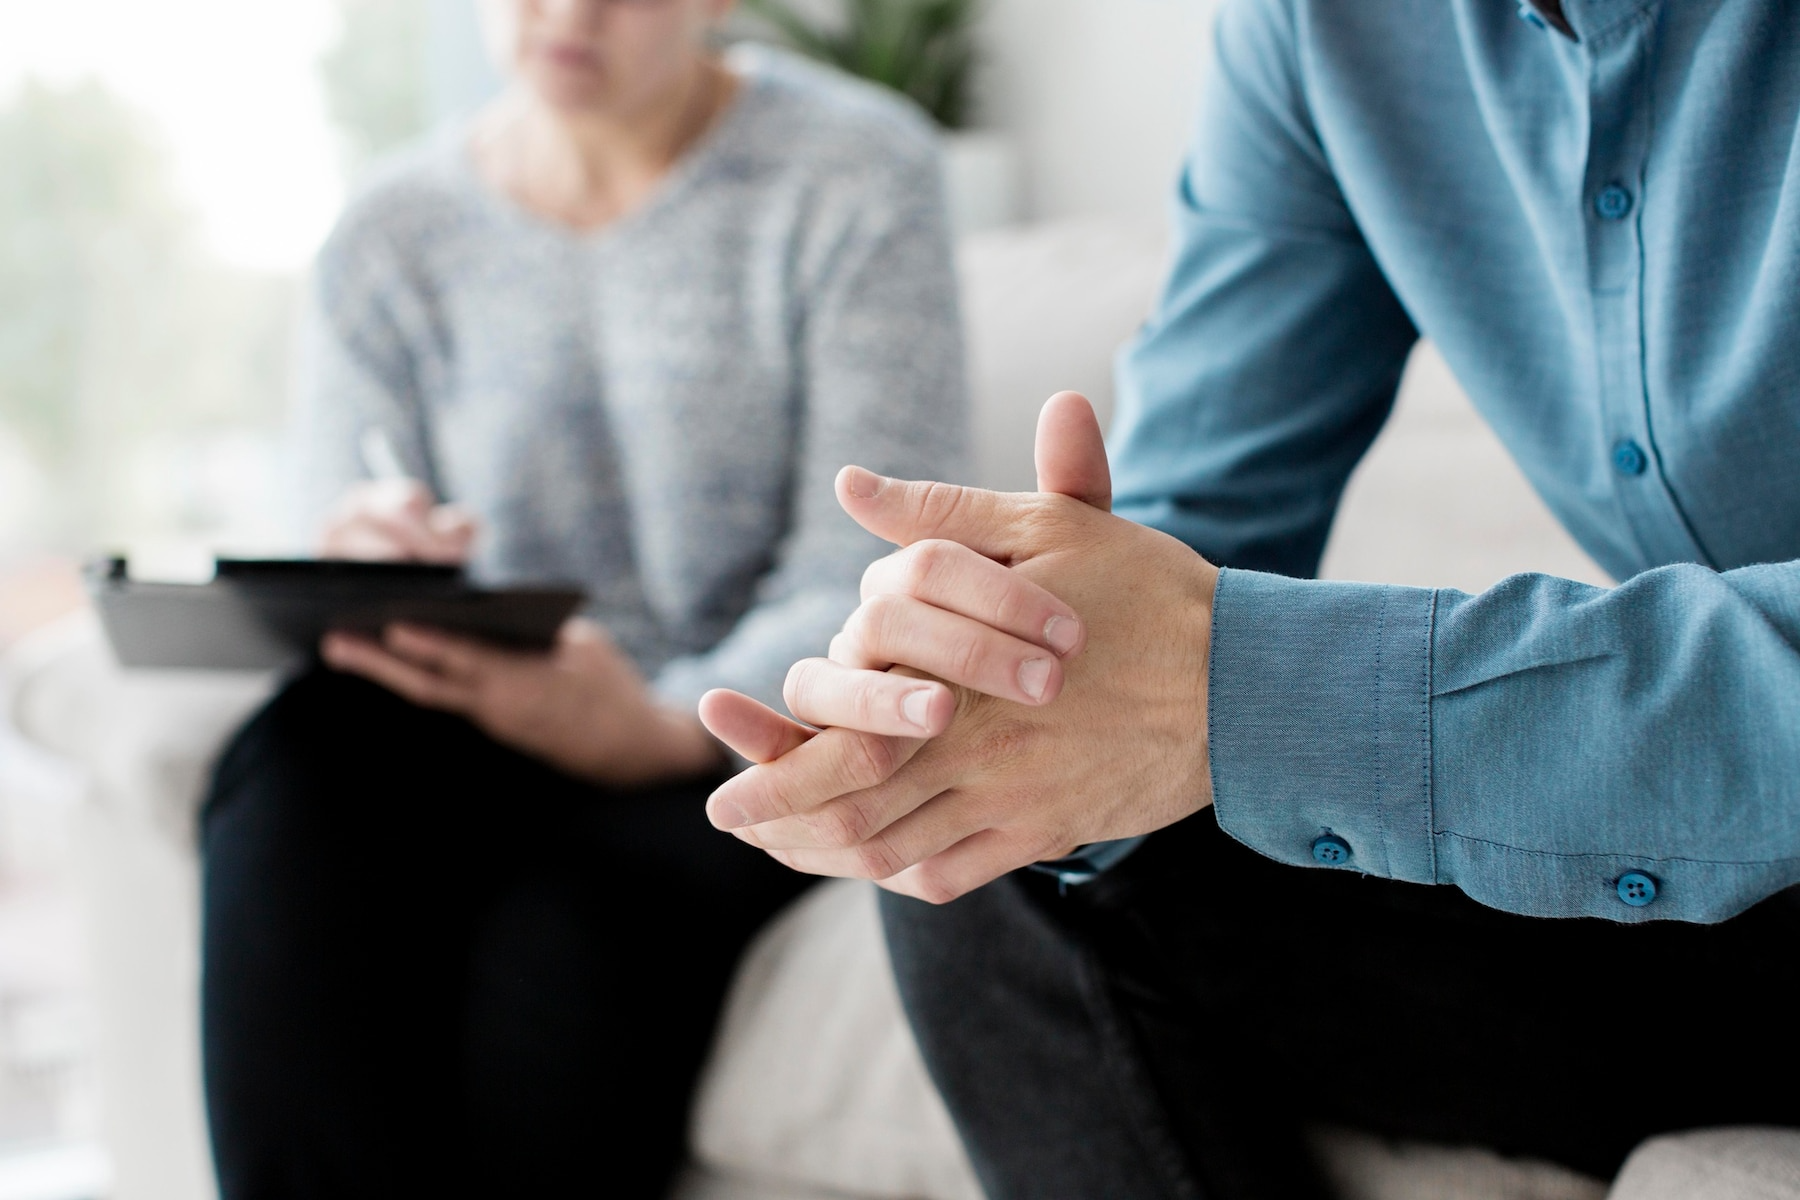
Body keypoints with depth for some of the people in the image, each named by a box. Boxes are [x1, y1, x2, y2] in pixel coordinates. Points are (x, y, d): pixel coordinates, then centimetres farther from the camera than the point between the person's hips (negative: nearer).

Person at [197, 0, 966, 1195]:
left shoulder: (855, 173, -2)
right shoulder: (389, 241, 8)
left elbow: (868, 581, -10)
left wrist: (670, 728, -28)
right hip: (488, 729, 3)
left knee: (570, 921, -34)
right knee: (301, 764, -29)